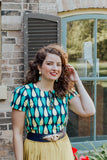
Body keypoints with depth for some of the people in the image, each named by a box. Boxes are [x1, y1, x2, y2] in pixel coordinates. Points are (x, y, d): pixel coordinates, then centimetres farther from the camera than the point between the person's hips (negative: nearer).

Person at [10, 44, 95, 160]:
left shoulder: (65, 92, 0)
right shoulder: (23, 92, -12)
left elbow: (89, 111, -11)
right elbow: (17, 133, -10)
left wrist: (77, 81, -5)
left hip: (63, 150, 4)